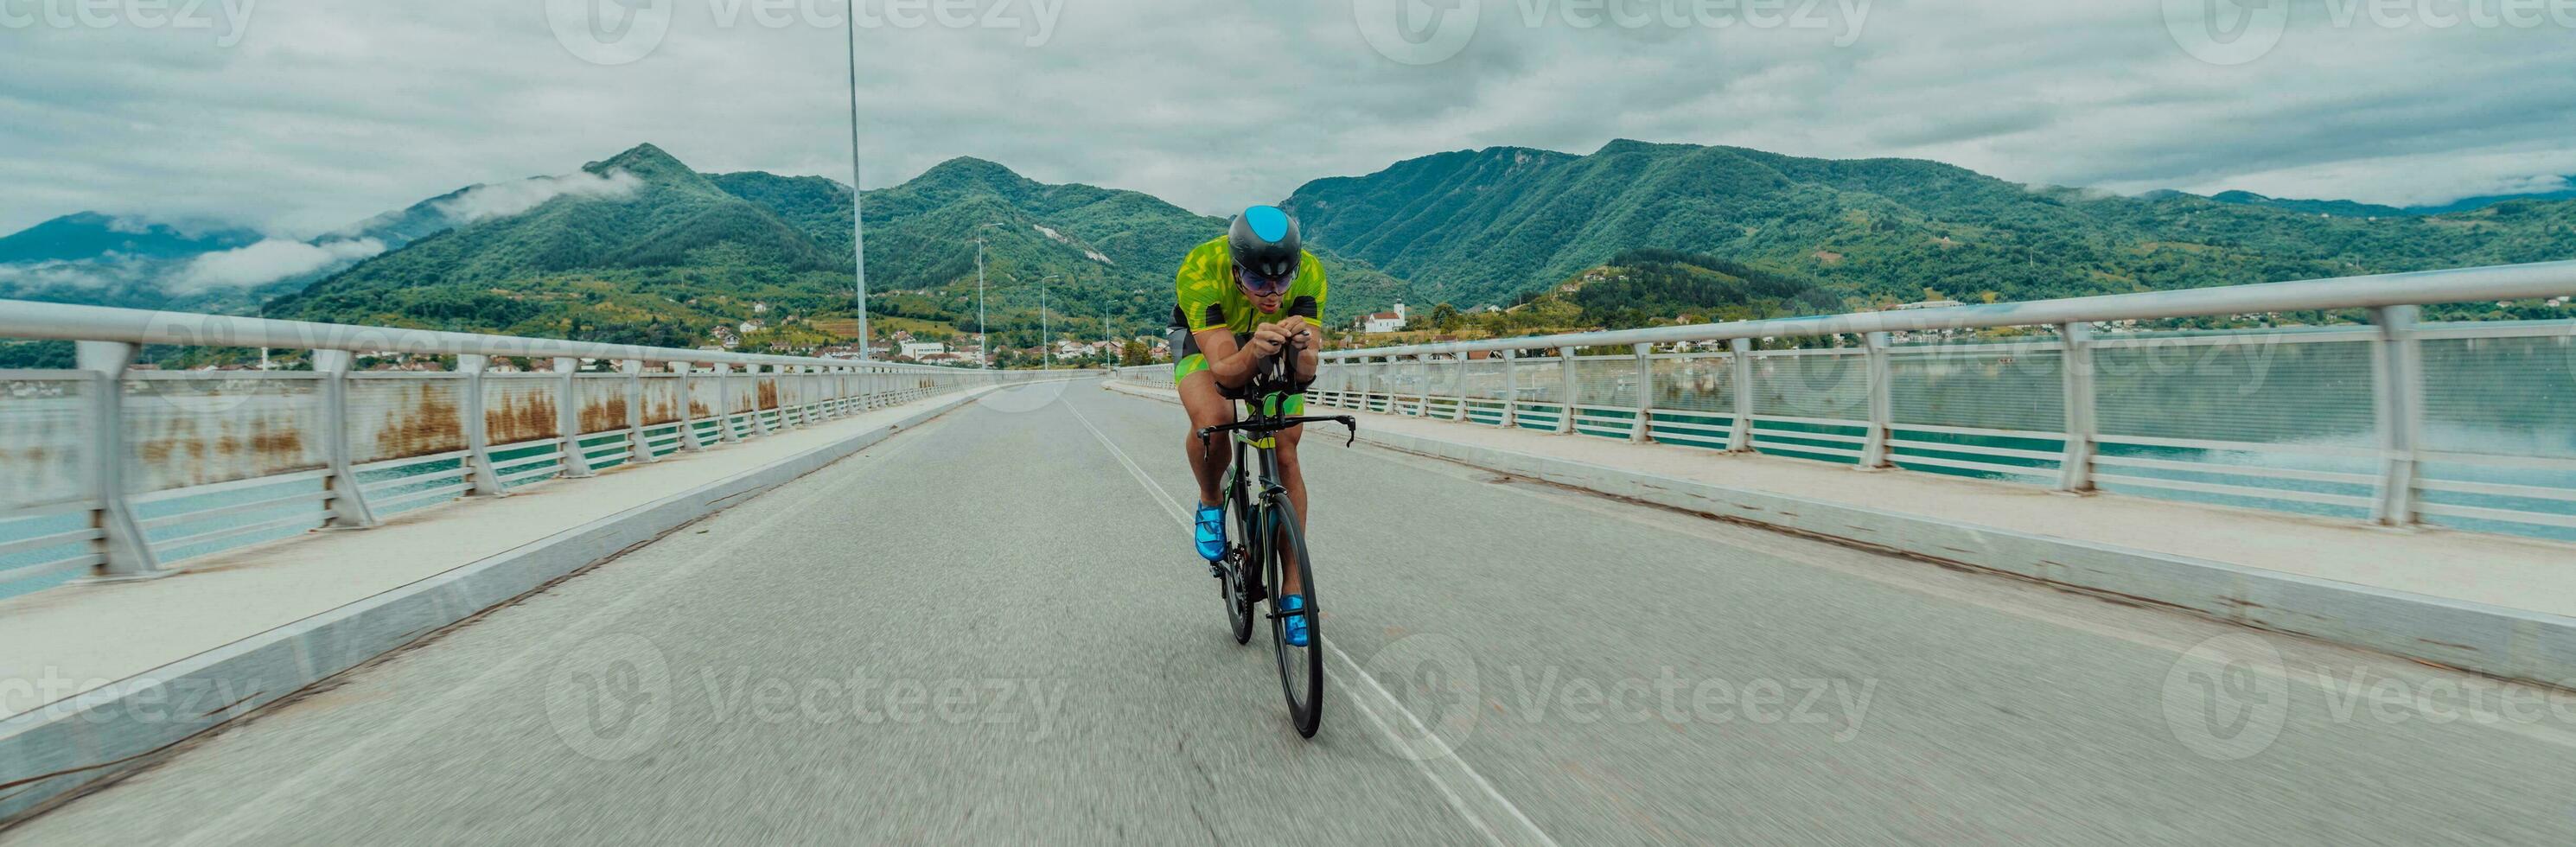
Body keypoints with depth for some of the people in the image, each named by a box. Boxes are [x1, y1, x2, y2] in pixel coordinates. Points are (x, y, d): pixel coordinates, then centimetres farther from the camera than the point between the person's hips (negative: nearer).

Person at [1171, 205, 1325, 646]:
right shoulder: (1200, 272, -38)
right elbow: (1224, 369, -41)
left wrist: (1303, 347, -57)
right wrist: (1253, 353, -62)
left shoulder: (1309, 272, -32)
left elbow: (1304, 373, -35)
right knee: (1212, 419, -33)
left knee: (1286, 456, -8)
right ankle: (1210, 505, 1)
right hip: (1205, 339, -2)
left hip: (1272, 340, 2)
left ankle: (1292, 590, 4)